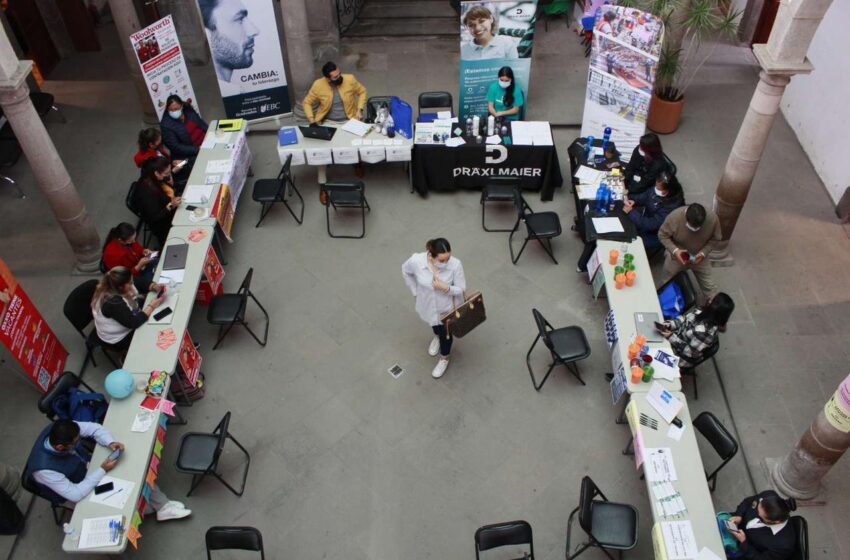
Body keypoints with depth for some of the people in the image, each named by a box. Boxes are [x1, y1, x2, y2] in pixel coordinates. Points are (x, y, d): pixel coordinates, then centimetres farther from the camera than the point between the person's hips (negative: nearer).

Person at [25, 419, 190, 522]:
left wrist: (110, 443, -31)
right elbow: (75, 494, -36)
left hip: (88, 465, 5)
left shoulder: (60, 430, -27)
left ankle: (163, 506, 5)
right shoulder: (44, 469, -41)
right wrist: (103, 471, -32)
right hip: (76, 490, -5)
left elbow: (94, 428, -13)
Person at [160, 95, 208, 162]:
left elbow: (203, 125, 13)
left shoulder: (189, 110, 3)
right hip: (192, 155, -7)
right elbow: (175, 147, -16)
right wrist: (197, 150, -23)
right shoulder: (166, 125, -13)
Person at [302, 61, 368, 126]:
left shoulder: (350, 79, -12)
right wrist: (312, 121, -12)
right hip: (329, 122, 0)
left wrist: (359, 110, -8)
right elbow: (307, 103, 0)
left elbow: (362, 92, 5)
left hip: (349, 121, 0)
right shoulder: (318, 85, -12)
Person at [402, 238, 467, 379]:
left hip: (447, 307, -2)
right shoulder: (416, 261, -31)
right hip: (428, 305, 2)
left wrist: (446, 288, -38)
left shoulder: (456, 264, -34)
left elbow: (461, 289, -20)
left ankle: (444, 358, 52)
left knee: (446, 333, 21)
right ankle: (437, 336, 69)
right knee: (434, 325, 32)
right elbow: (405, 270, -6)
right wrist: (415, 291, -3)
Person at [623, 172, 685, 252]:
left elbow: (651, 225, -34)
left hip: (654, 235, -8)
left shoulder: (672, 207, -35)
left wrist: (631, 212, -29)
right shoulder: (658, 189, -14)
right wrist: (633, 200, -15)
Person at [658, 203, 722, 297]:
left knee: (709, 286, 15)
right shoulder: (674, 217, -34)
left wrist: (703, 253, -22)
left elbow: (715, 238, -9)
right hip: (676, 256, -1)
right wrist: (674, 250, -31)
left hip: (699, 258, 1)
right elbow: (662, 235, -17)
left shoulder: (712, 218, -28)